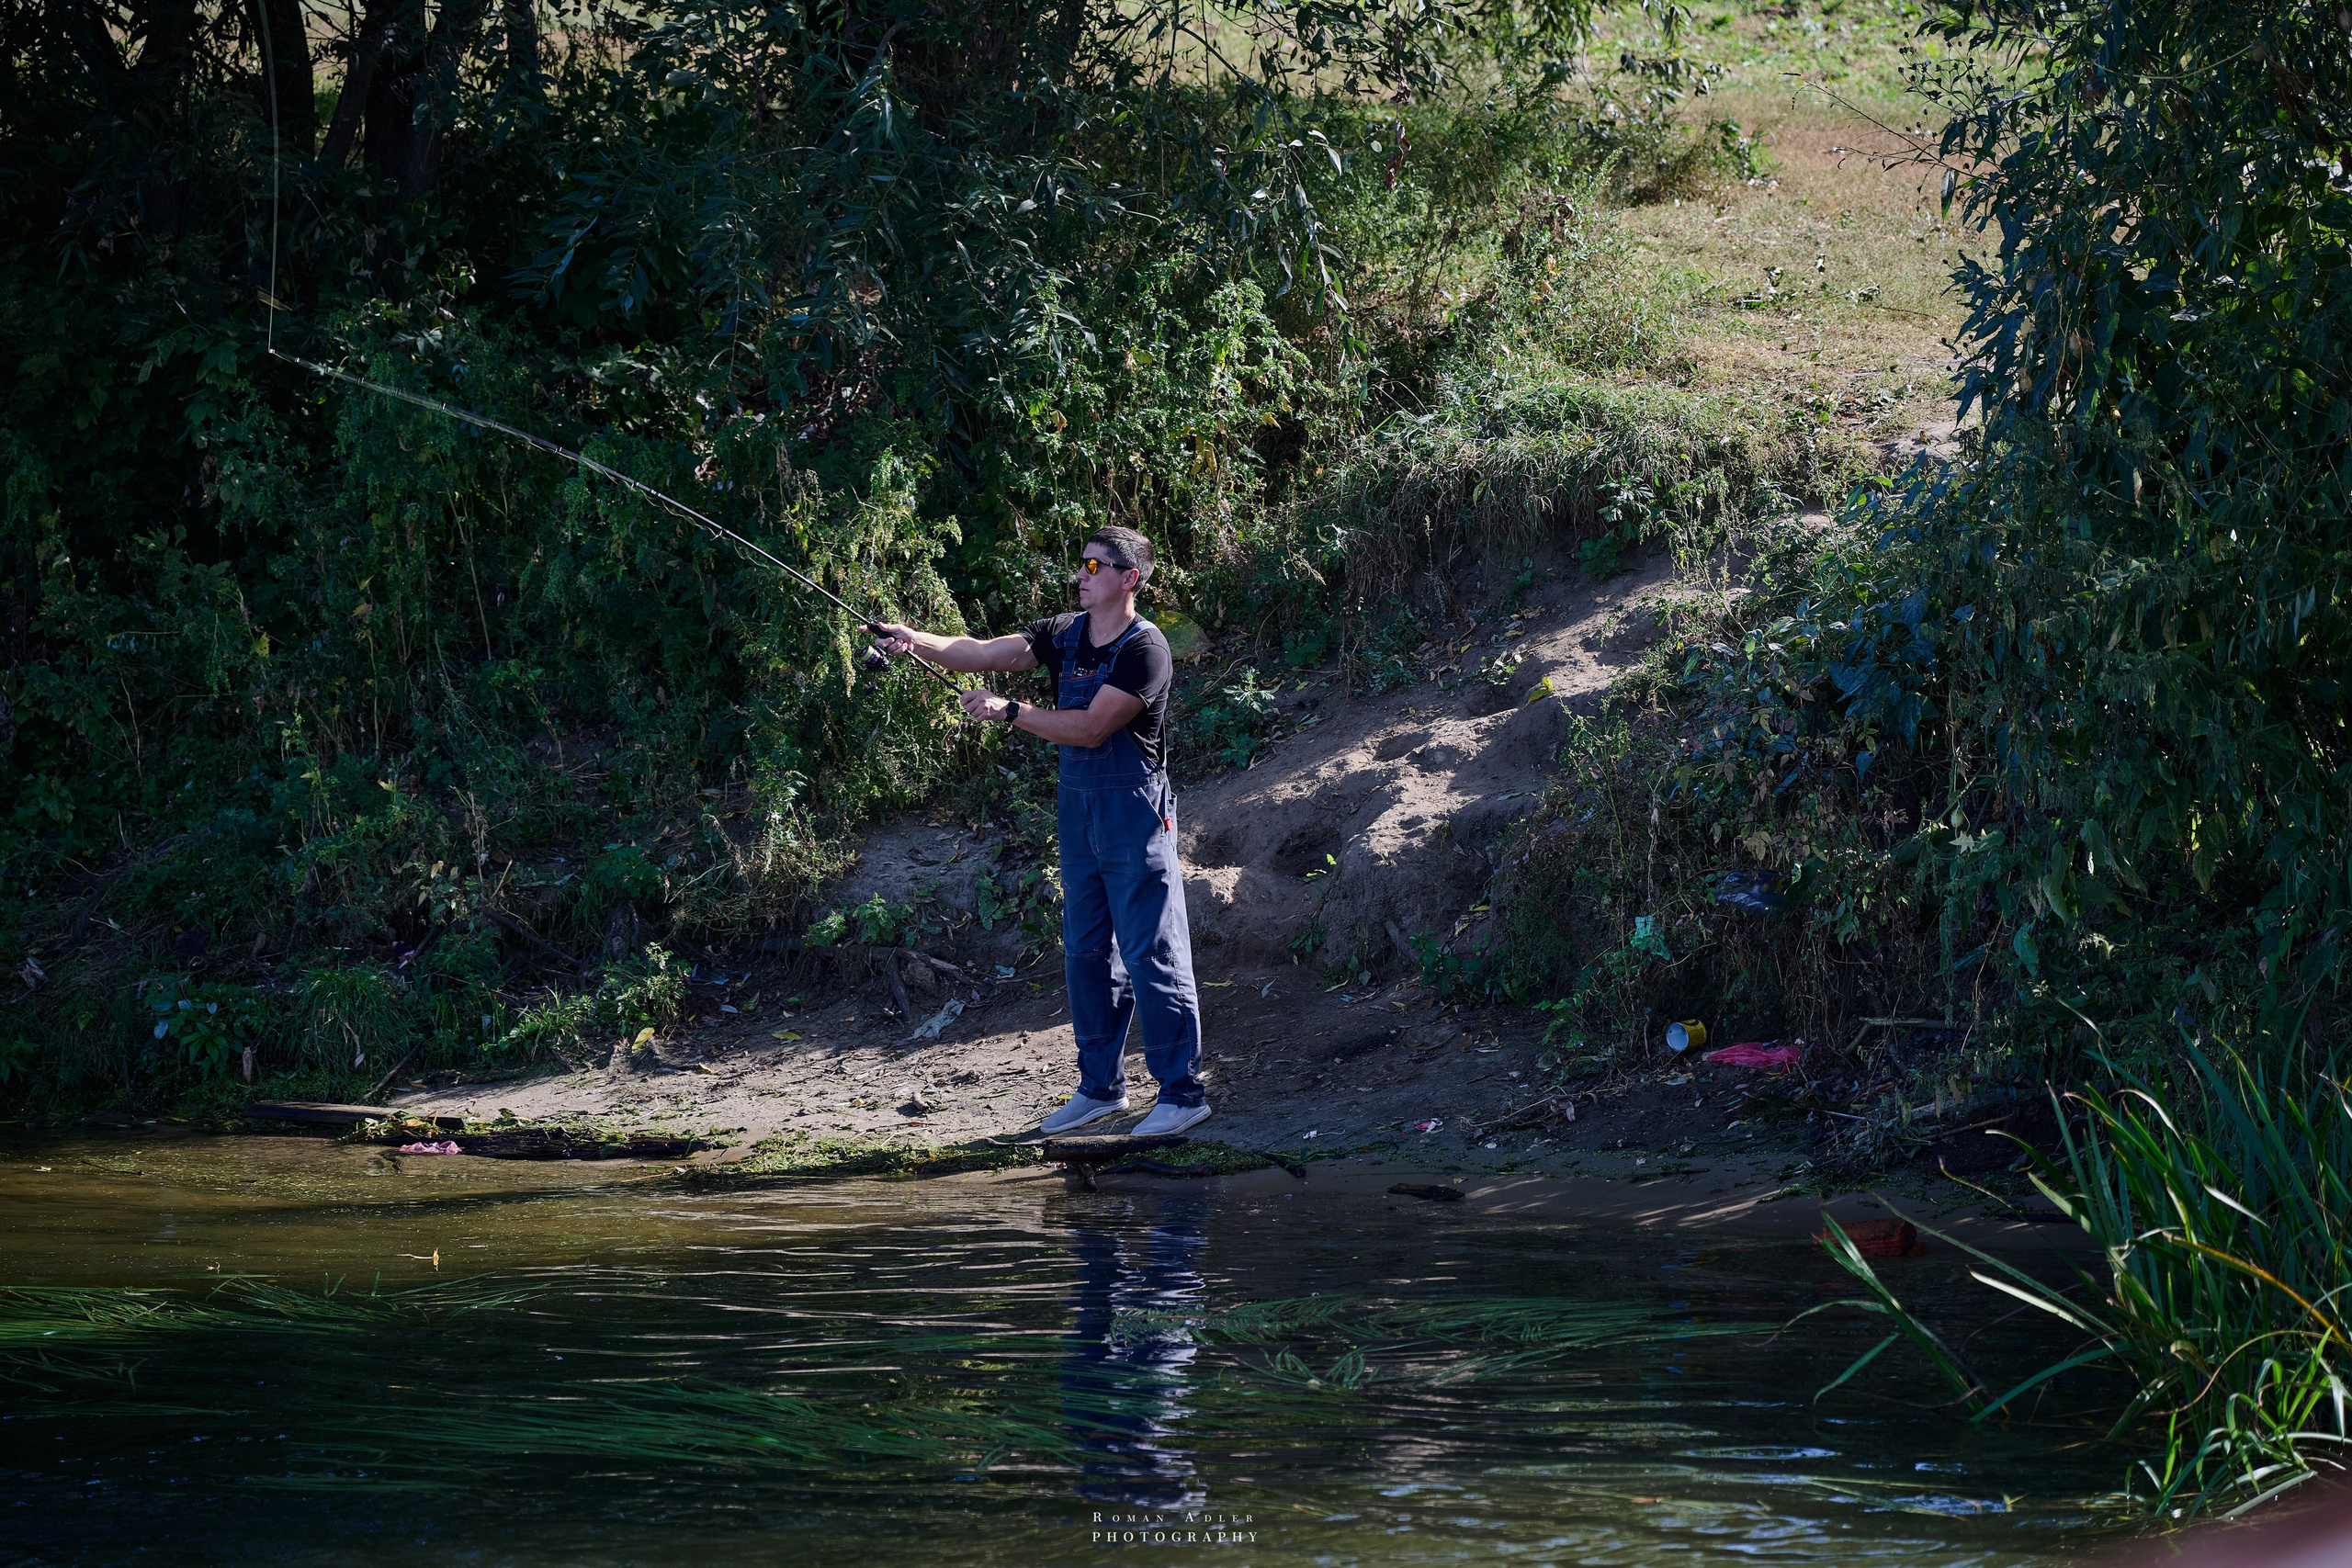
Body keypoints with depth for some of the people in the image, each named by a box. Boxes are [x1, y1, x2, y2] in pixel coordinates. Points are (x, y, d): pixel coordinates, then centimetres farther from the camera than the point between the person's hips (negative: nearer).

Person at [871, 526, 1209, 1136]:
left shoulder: (1145, 650, -15)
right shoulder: (1064, 634, 8)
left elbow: (1091, 728, -21)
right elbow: (982, 652, 2)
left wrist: (1008, 711, -21)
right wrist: (915, 640, -14)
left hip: (1134, 811, -8)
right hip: (1077, 809, 8)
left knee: (1153, 954, -7)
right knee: (1086, 954, 12)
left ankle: (1182, 1091, -3)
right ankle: (1101, 1086, 21)